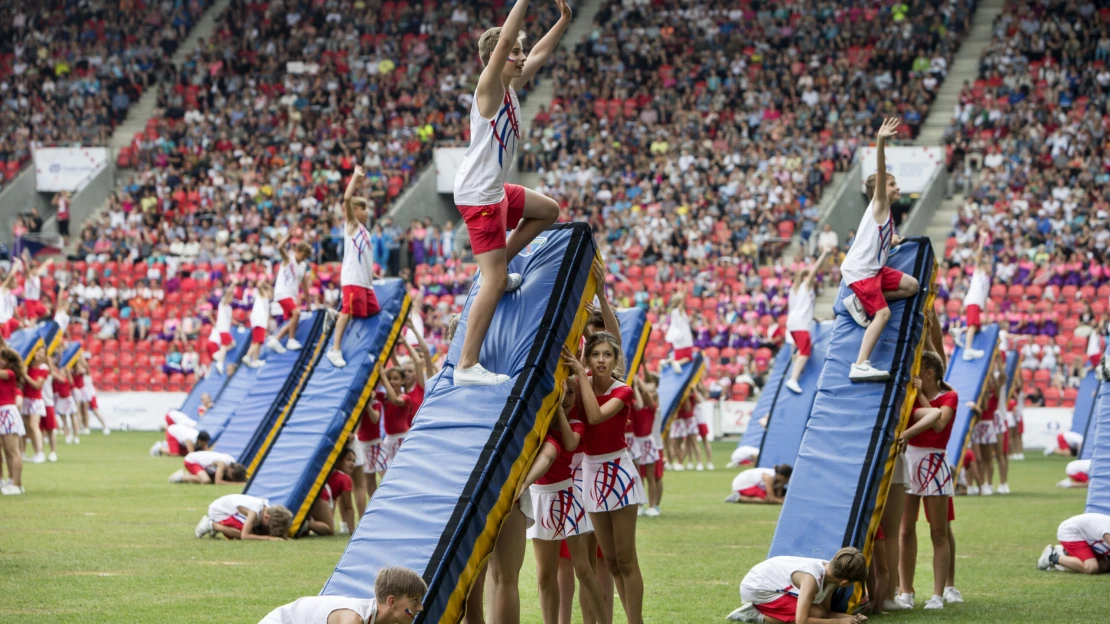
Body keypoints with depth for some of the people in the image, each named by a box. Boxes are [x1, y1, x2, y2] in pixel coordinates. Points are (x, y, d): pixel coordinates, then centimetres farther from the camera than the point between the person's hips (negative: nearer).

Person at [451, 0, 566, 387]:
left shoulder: (512, 87, 8)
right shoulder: (489, 88, -16)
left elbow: (539, 54, 23)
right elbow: (503, 41, -32)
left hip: (495, 190, 10)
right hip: (478, 195, -10)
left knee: (547, 212, 31)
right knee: (495, 281, -13)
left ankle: (496, 271, 28)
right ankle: (467, 366, -14)